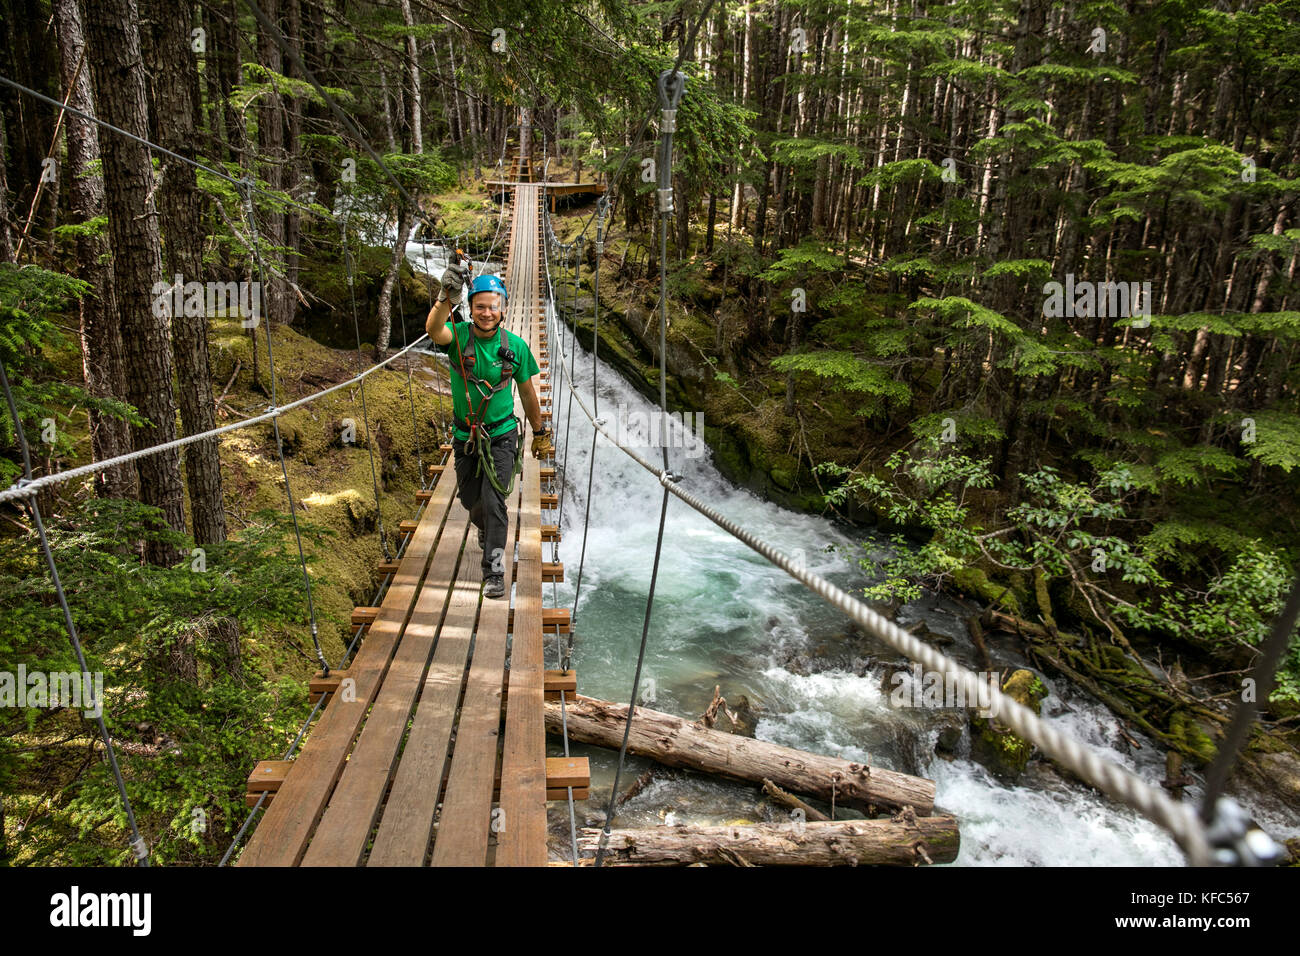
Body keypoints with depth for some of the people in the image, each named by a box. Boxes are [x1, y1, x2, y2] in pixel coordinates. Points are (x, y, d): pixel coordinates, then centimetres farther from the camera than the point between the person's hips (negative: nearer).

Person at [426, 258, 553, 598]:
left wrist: (541, 434, 10)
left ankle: (494, 572, -3)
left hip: (501, 436, -2)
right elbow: (434, 330, -39)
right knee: (470, 500, 17)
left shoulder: (515, 346, -10)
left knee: (494, 502, -11)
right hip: (465, 437, 2)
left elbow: (527, 393, 3)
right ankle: (485, 529, 52)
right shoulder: (459, 335, -13)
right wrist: (447, 296, -58)